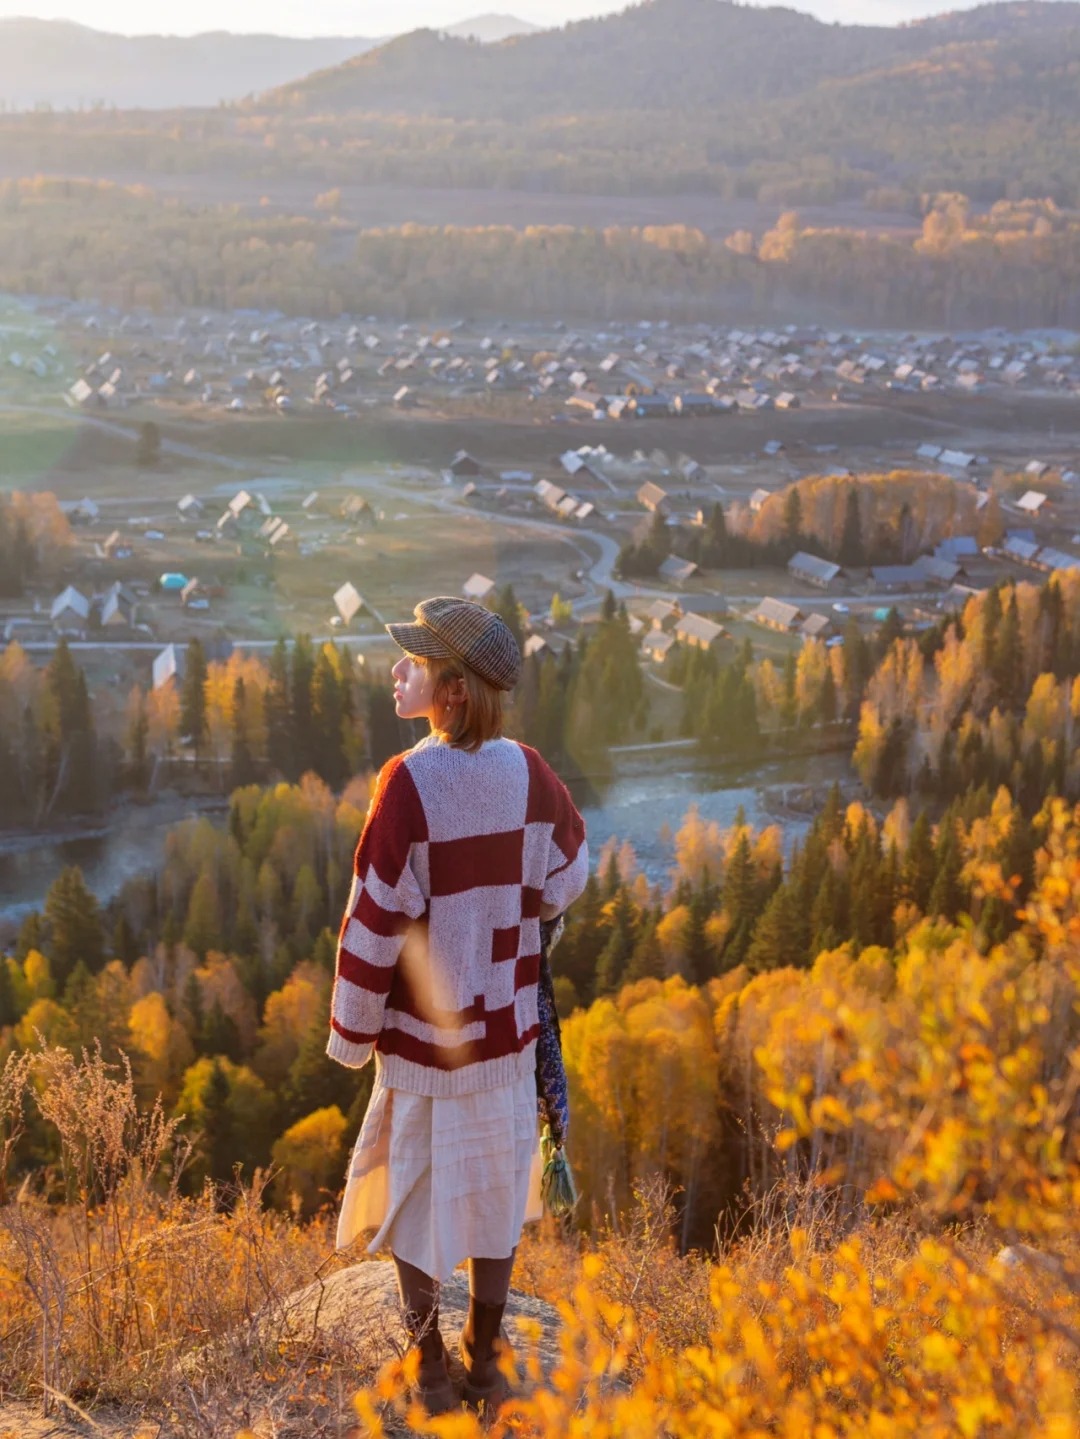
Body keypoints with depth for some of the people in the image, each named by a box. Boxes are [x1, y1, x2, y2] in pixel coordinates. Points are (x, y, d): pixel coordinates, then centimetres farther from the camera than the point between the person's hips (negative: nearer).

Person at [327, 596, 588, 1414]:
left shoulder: (409, 782, -22)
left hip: (423, 1031, -4)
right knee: (494, 1189, 18)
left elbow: (376, 919, -17)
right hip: (507, 1025, 4)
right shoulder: (527, 773, -9)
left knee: (417, 1195, 13)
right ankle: (486, 1362, 31)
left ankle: (430, 1373, 26)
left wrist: (352, 1033, -5)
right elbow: (564, 881, 6)